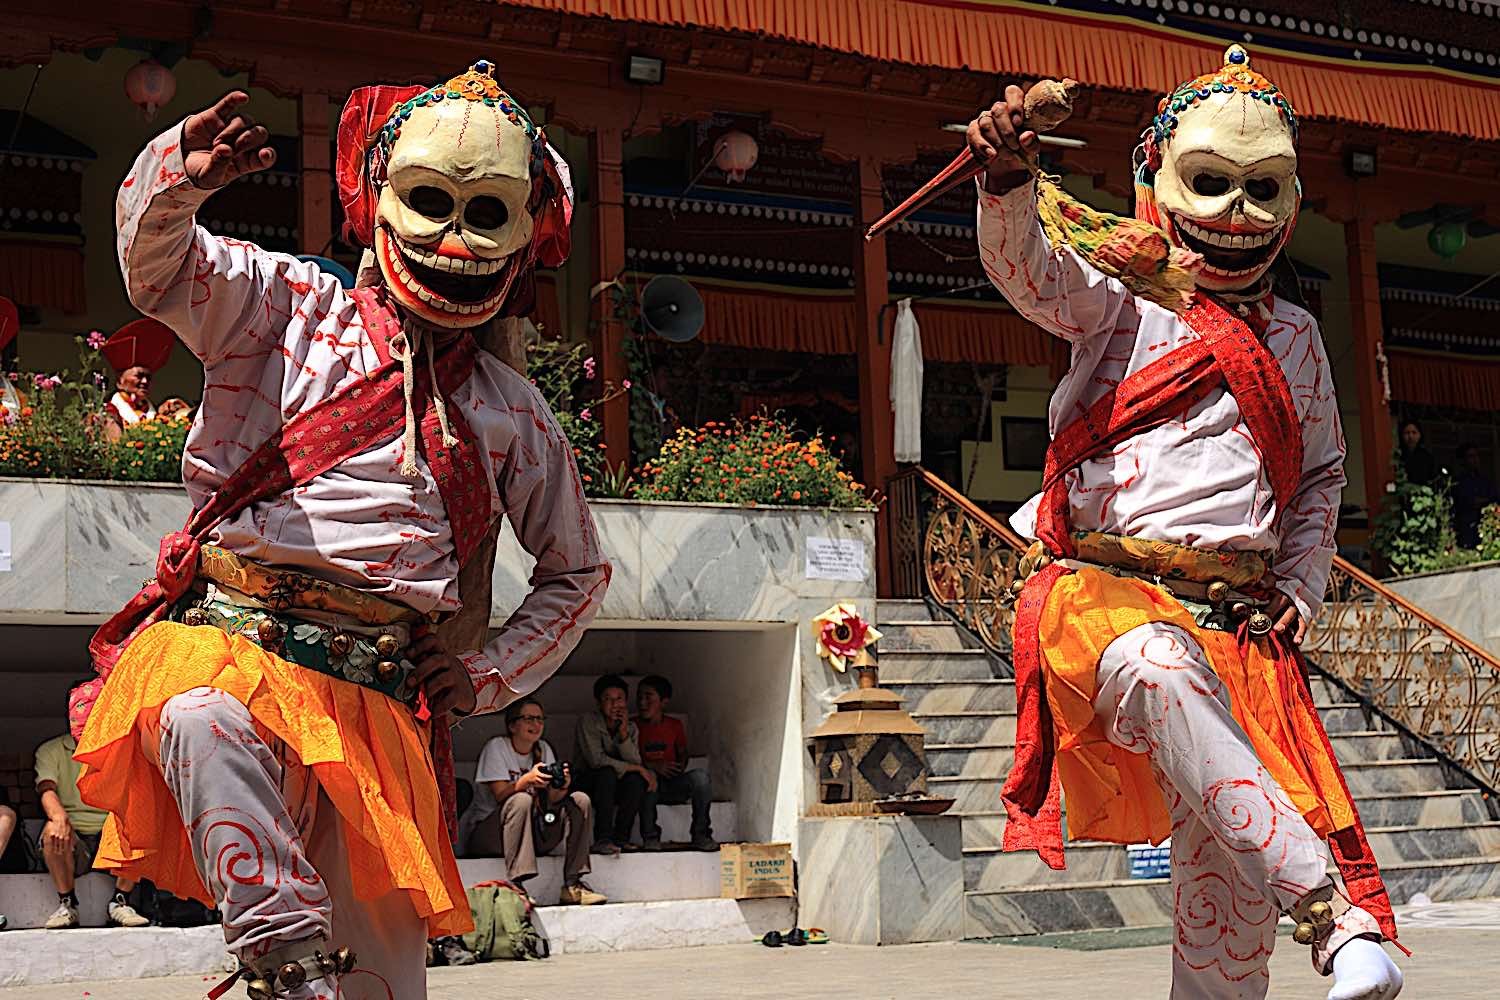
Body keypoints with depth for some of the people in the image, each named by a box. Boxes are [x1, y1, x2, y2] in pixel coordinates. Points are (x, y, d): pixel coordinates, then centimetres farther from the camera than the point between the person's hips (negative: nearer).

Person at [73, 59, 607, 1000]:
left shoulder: (514, 414, 16)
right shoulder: (286, 305, 9)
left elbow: (579, 573, 26)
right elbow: (160, 263, -8)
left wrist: (491, 674, 12)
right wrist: (182, 179, -30)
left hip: (377, 691, 3)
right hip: (225, 639, -2)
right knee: (204, 721, -39)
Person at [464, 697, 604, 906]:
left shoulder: (543, 749, 10)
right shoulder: (496, 747, -8)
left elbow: (552, 799, 1)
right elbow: (500, 795, -20)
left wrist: (561, 787, -23)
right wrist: (527, 779, -38)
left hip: (533, 831, 6)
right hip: (490, 830, -6)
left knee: (580, 800, -9)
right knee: (521, 800, -35)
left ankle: (573, 885, -15)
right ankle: (515, 886, -39)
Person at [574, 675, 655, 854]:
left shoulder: (631, 728, 3)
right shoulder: (588, 722, -13)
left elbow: (635, 763, -11)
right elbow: (596, 760, -23)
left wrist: (624, 733, -23)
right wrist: (637, 769, -20)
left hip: (614, 788, 4)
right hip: (587, 784, -4)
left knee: (636, 780, -26)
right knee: (607, 773, -34)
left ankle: (621, 837, -17)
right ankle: (602, 839, -36)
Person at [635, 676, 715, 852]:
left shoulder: (675, 725, 9)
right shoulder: (634, 726, 1)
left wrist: (680, 767, -5)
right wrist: (653, 766, -20)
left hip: (672, 786, 2)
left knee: (700, 776, -26)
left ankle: (700, 835, -17)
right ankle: (650, 836, -29)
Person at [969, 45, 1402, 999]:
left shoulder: (1295, 337, 19)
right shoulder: (1124, 297, 6)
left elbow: (1323, 470, 27)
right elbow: (1030, 269, -13)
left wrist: (1300, 586, 12)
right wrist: (1010, 181, -34)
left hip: (1239, 622, 5)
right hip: (1107, 588, -4)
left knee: (1226, 885, -2)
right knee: (1155, 672, -41)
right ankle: (1331, 906, -44)